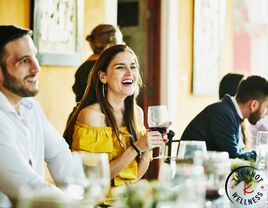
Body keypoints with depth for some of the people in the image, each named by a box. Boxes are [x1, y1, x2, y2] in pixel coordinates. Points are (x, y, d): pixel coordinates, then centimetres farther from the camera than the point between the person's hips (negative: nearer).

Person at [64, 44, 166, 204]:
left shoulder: (137, 112, 8)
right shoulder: (90, 115, -12)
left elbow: (136, 175, 12)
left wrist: (148, 148, -6)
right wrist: (136, 148, -19)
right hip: (104, 199, -6)